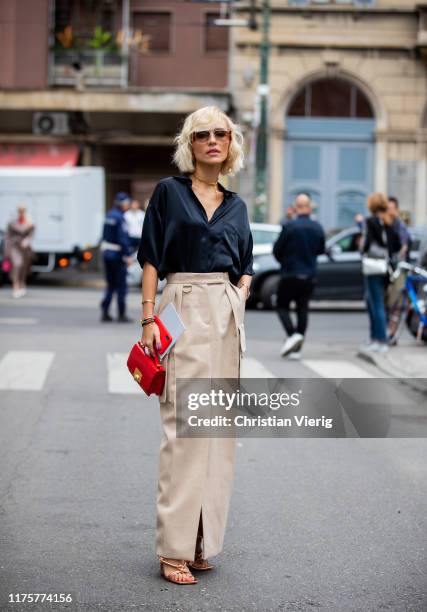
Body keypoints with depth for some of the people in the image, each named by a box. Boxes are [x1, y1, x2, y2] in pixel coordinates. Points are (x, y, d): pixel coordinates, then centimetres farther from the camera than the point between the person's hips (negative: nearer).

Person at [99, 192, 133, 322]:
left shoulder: (109, 215, 10)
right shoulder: (120, 218, -17)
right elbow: (123, 238, -21)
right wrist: (127, 256, -19)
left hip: (106, 252, 8)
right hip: (117, 255, -8)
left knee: (110, 285, 14)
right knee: (121, 286, 1)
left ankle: (105, 312, 7)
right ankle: (122, 315, 5)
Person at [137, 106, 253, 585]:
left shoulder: (236, 205, 15)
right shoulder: (169, 191, 2)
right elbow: (151, 259, -2)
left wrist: (237, 307, 2)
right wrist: (148, 318, -10)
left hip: (227, 313, 6)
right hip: (183, 309, -5)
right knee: (183, 425, -10)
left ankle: (204, 539, 14)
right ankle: (174, 548, -6)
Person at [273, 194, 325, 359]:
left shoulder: (289, 226, -14)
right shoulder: (318, 228, 0)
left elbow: (277, 250, -8)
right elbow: (321, 250, 12)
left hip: (290, 274, -4)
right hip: (309, 276, 4)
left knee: (282, 306, 8)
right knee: (303, 309, 9)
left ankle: (293, 334, -16)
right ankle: (296, 349, 6)